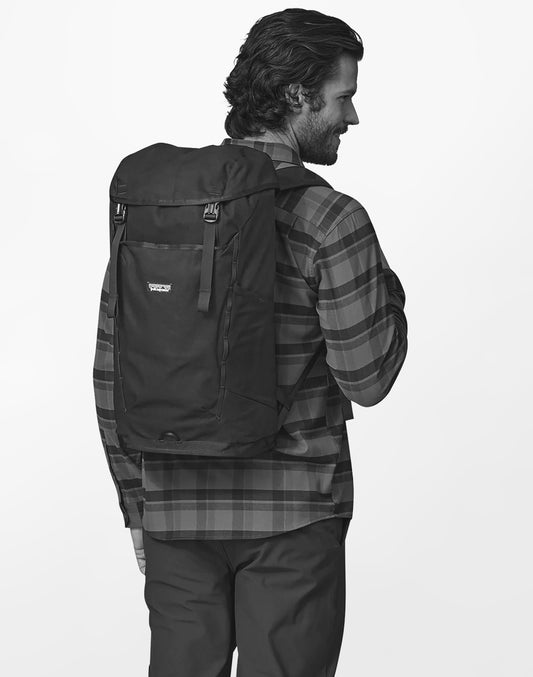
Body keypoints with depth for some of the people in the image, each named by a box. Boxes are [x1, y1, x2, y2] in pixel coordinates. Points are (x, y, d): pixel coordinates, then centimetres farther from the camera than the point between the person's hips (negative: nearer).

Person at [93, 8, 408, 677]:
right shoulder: (330, 221, -13)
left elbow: (114, 369, 5)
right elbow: (367, 378, -9)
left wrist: (136, 505, 13)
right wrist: (388, 289, 9)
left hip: (177, 503, 4)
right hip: (292, 509, -4)